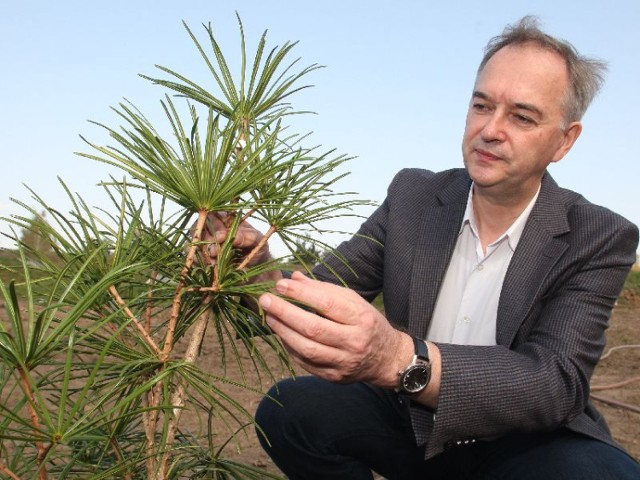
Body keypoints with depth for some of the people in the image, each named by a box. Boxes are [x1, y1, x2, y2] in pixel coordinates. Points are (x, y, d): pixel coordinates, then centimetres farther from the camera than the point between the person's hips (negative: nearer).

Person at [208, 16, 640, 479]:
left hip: (527, 443, -2)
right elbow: (320, 291, -8)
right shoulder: (413, 195, -5)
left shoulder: (600, 239, -15)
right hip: (412, 423, 3)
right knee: (287, 410, -22)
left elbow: (557, 383, -28)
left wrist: (398, 358, -46)